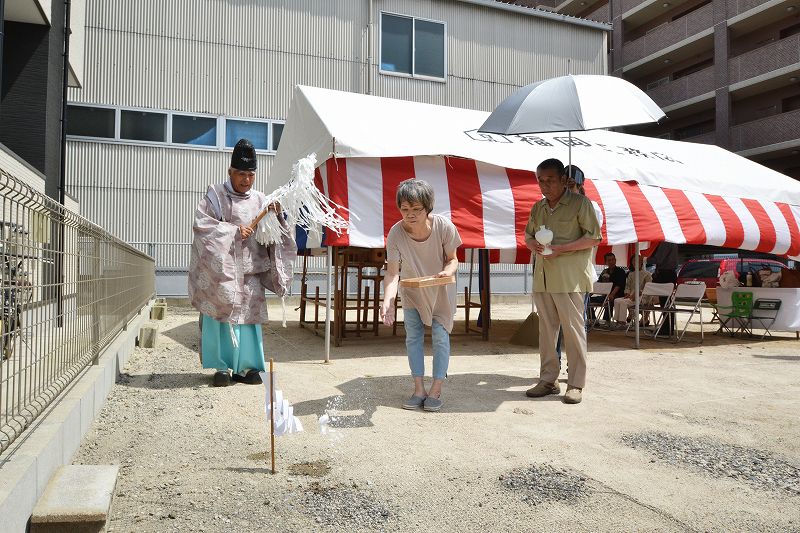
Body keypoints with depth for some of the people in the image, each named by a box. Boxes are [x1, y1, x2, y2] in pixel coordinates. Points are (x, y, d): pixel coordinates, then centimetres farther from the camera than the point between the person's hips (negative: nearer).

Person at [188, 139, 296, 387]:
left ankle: (246, 366, 12)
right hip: (220, 269, -3)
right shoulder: (215, 195, 1)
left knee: (248, 315, 3)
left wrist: (276, 216, -14)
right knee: (220, 314, -1)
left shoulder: (260, 201, 10)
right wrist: (234, 230, -16)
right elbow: (202, 225, -9)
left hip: (250, 271, 3)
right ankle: (222, 367, 8)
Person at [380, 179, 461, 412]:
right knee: (413, 336, 3)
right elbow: (392, 272, -31)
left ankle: (436, 390, 9)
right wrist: (387, 301, -47)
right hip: (412, 290, 1)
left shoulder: (444, 227, -30)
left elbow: (452, 259, -15)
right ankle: (419, 389, 14)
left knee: (440, 336, -2)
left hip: (441, 290, -1)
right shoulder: (395, 233, -29)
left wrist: (447, 272, -37)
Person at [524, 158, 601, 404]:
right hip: (542, 277, 6)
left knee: (573, 329, -2)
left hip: (569, 277, -6)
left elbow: (594, 238, -6)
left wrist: (561, 249, -16)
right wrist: (534, 244, 0)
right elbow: (528, 235, 25)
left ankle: (576, 384, 6)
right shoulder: (538, 207, 16)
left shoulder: (579, 203, -2)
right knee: (546, 329, 9)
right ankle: (548, 380, 18)